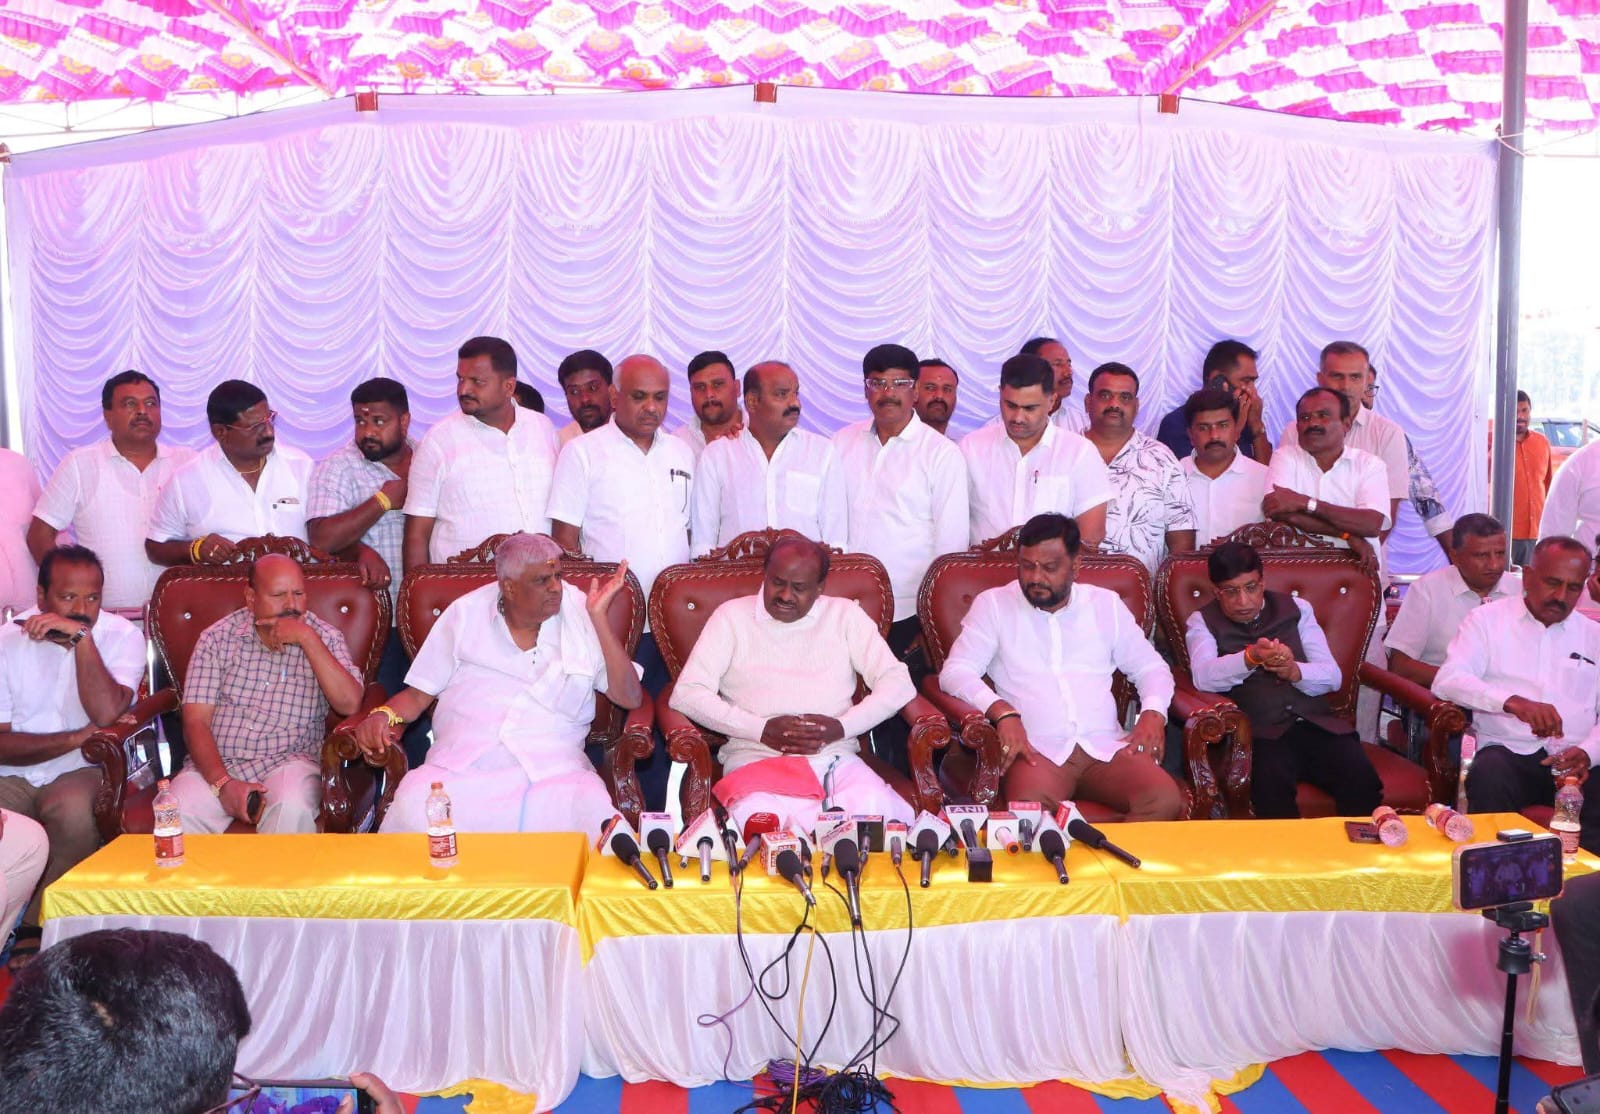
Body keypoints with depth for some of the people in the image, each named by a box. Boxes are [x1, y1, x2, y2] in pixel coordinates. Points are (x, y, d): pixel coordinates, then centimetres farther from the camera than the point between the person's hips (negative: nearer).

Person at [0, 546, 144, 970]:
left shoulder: (122, 636, -4)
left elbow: (106, 715, -21)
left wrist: (81, 636, -22)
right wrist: (76, 738, -16)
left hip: (80, 771, -1)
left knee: (72, 808, -34)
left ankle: (37, 930, -14)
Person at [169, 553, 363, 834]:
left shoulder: (325, 638, 6)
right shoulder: (216, 638, 6)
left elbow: (350, 704, -10)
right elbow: (196, 722, 0)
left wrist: (307, 639, -14)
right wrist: (223, 783, -16)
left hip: (289, 761, 0)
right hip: (216, 763, 1)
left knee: (293, 808, -33)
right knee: (177, 811, -30)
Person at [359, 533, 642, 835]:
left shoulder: (580, 613, 9)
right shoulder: (465, 613, 11)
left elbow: (630, 698, 3)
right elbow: (419, 693, 16)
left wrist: (599, 617, -3)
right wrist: (384, 714, -6)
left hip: (554, 768, -1)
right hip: (461, 764, 1)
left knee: (595, 816, -33)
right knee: (414, 808, -31)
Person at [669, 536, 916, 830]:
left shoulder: (845, 615, 15)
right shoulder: (732, 616, 10)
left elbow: (898, 683, 8)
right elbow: (686, 694, 1)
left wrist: (842, 726, -9)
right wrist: (762, 729, -9)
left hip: (835, 757, 1)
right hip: (755, 759, -1)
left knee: (878, 812, -32)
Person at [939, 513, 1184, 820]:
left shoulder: (1106, 604, 18)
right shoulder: (993, 604, 9)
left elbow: (1150, 666, 22)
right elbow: (955, 671, 0)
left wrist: (1153, 712, 0)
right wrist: (1002, 711, -19)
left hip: (1106, 746, 3)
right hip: (1037, 749, -3)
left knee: (1166, 800, -26)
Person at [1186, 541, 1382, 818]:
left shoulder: (1296, 609, 18)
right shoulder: (1202, 621, 9)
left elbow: (1332, 676, 9)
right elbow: (1203, 677, -12)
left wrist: (1295, 671, -14)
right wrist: (1251, 658, -30)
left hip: (1316, 723, 3)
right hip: (1260, 732, -3)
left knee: (1362, 781, -25)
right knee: (1272, 788, -34)